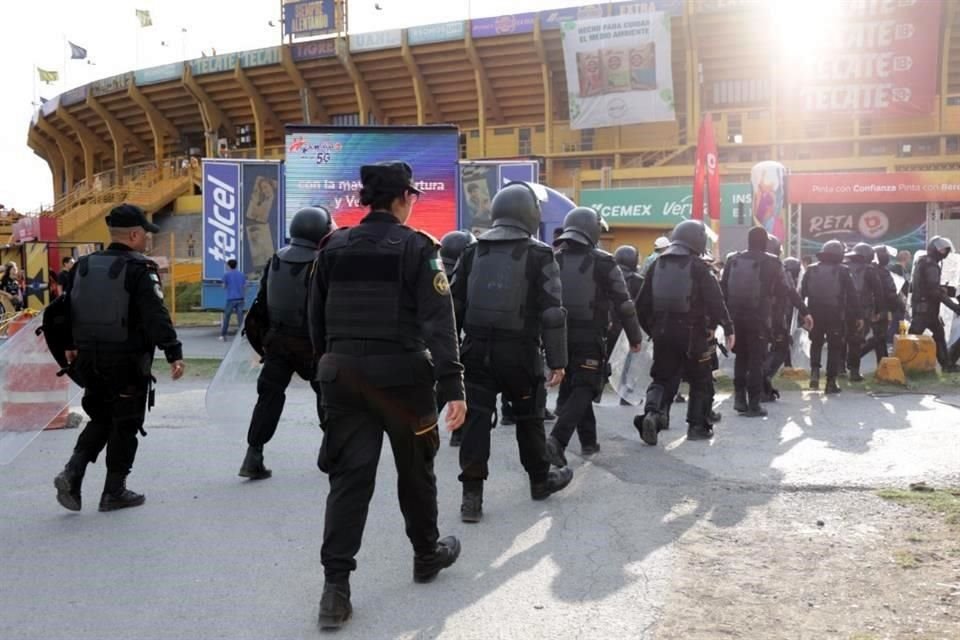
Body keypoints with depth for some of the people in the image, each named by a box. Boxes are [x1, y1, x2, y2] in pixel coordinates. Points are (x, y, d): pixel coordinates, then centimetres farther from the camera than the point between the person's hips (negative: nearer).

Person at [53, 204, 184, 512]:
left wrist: (71, 346, 28)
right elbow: (156, 317, -22)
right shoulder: (140, 270, -14)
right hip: (127, 362, -6)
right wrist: (174, 354, -22)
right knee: (125, 425, 6)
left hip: (89, 359, 6)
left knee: (101, 419, 21)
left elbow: (66, 310, 16)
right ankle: (114, 492, 13)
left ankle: (72, 473, 5)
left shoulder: (83, 266, 8)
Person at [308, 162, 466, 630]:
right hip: (401, 374, -3)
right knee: (415, 468, 15)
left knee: (349, 475, 4)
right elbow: (438, 322, -14)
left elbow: (316, 316, 12)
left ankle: (335, 585, -3)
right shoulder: (418, 247, -7)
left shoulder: (334, 246, 7)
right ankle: (427, 555, 33)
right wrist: (452, 386, -15)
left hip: (344, 374, 4)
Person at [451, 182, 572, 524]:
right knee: (529, 417, 14)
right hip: (520, 352, -3)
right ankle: (540, 480, 31)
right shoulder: (539, 255, -6)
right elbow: (552, 312, -9)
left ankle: (472, 494, 1)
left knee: (476, 418, 3)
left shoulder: (472, 252, 7)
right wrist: (557, 360, -5)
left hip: (477, 348, 3)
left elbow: (454, 304, 9)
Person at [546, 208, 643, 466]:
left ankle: (588, 441, 24)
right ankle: (557, 440, -19)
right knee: (583, 389, -2)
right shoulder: (603, 263, -6)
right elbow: (623, 303, -6)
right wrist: (634, 337, 3)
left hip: (560, 335, 5)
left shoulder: (554, 261, 6)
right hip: (590, 336, -5)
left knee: (571, 388, 17)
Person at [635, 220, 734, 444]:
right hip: (693, 333, -4)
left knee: (663, 378, 11)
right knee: (701, 381, 12)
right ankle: (698, 426, 14)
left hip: (663, 332, 4)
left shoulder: (657, 265, 6)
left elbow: (642, 303, 8)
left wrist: (651, 329, 17)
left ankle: (653, 412, -14)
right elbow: (716, 301, -12)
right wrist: (728, 328, -4)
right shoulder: (699, 267, -8)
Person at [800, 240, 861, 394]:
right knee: (834, 347, 7)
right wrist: (857, 316, 1)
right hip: (836, 315, -2)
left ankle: (815, 370, 0)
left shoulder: (811, 270, 4)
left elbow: (802, 293, 3)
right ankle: (831, 382, 6)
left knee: (816, 343, 21)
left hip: (815, 314, 2)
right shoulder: (843, 271, -4)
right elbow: (852, 295, -4)